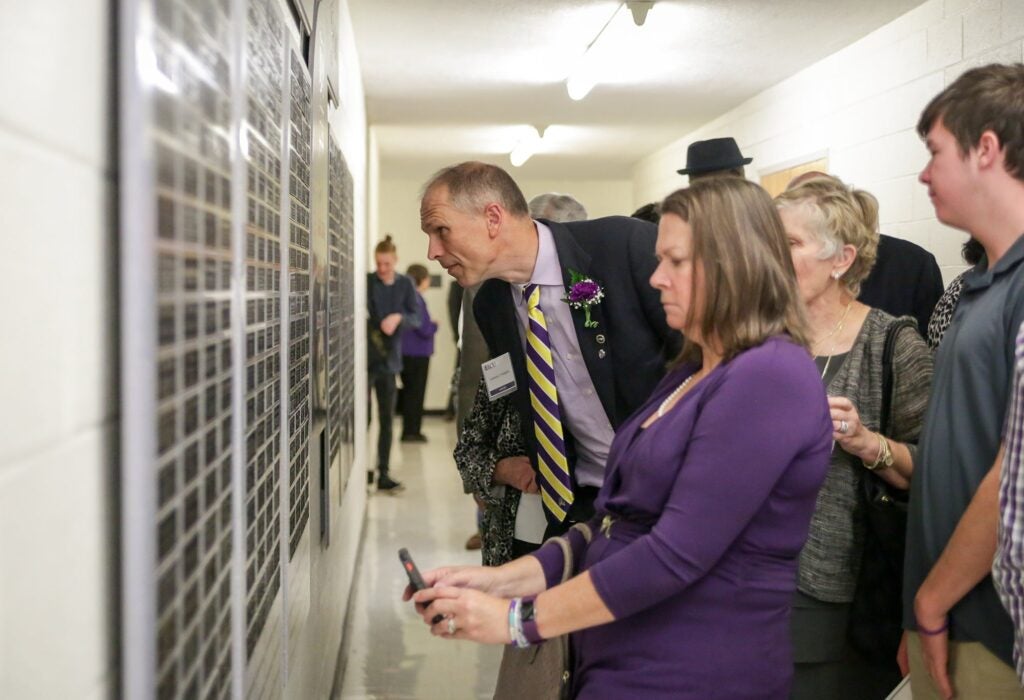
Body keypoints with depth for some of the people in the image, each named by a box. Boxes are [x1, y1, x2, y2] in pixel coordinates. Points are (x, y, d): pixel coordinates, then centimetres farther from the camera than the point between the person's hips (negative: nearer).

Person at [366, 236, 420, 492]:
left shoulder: (405, 285, 3)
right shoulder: (366, 281, -3)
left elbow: (416, 318, -3)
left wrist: (399, 317, -23)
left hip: (388, 359, 3)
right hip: (364, 357, -3)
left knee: (386, 419, 7)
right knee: (361, 416, -1)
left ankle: (383, 474, 15)